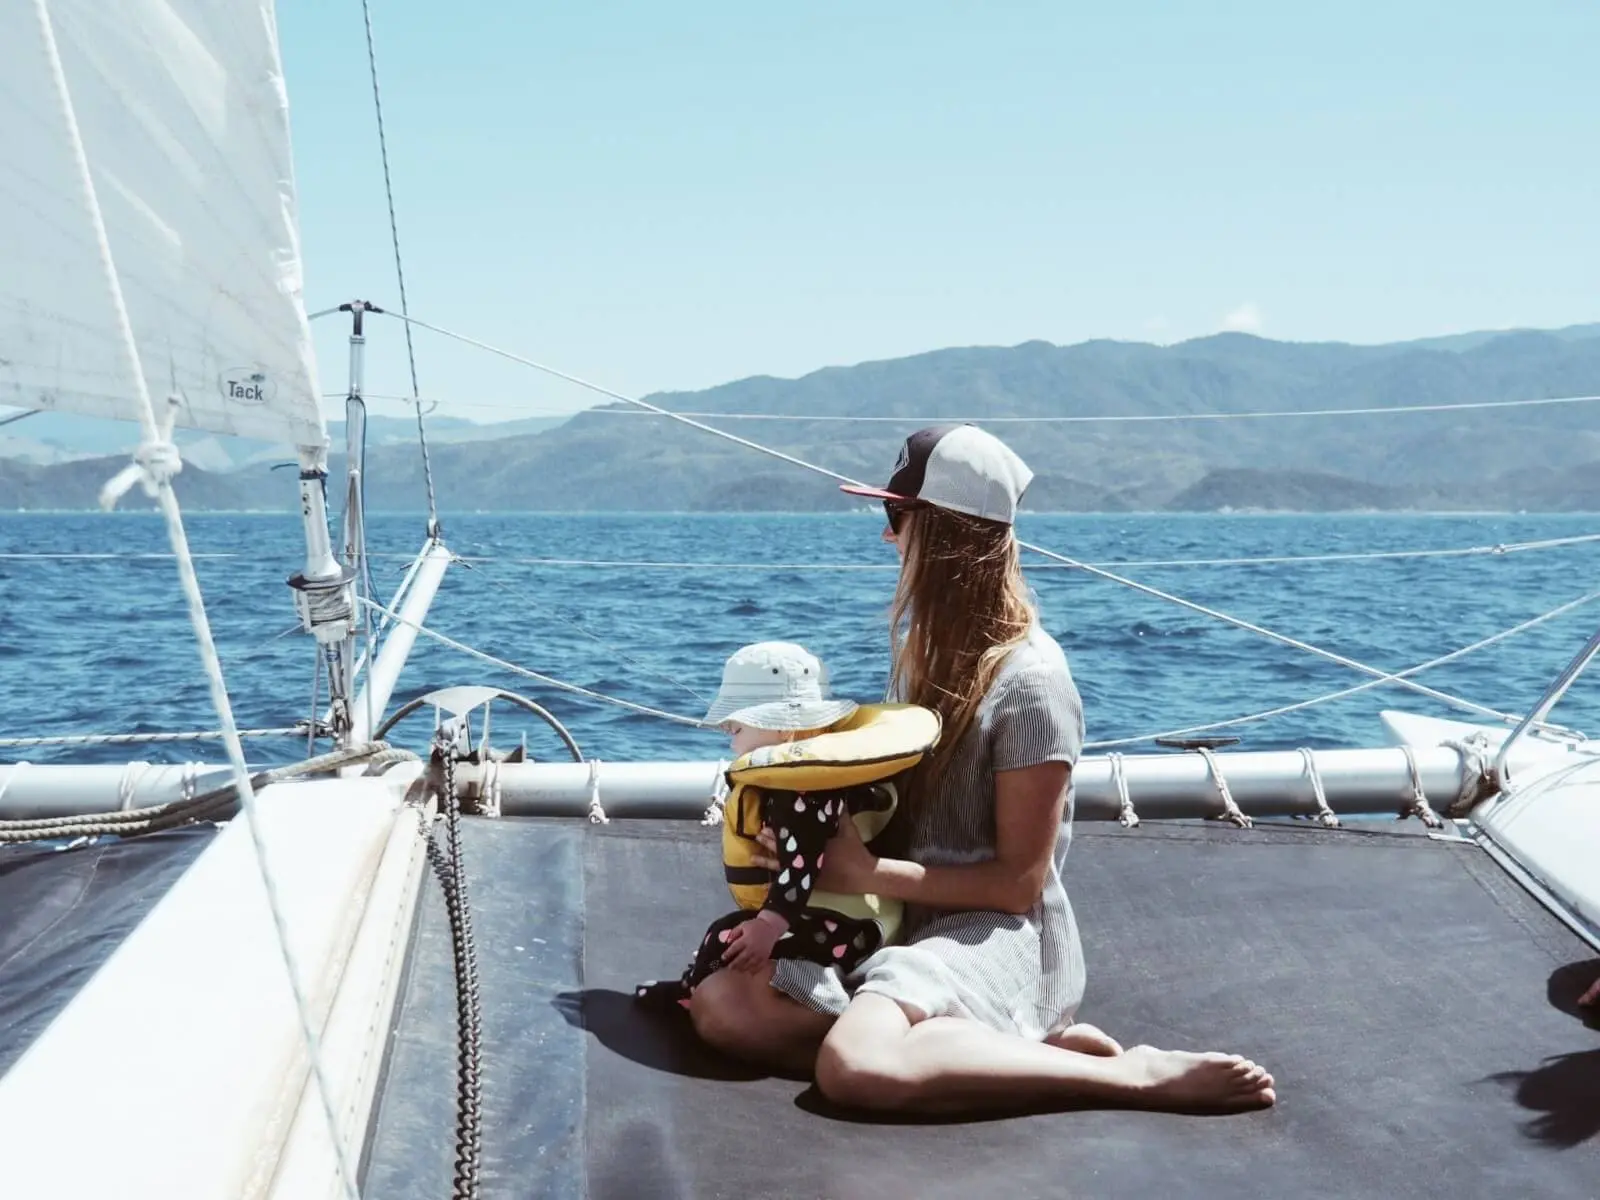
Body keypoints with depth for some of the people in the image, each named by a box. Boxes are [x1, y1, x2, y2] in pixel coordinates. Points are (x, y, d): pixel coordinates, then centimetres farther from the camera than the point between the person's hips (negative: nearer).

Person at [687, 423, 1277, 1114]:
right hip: (904, 917, 9)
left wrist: (868, 875, -16)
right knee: (722, 1005, -14)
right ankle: (1018, 1047, -14)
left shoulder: (1029, 679, -15)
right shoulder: (926, 642, 11)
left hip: (998, 936, -9)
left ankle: (1135, 1075, -20)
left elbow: (1018, 882, -13)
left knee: (858, 1067, -37)